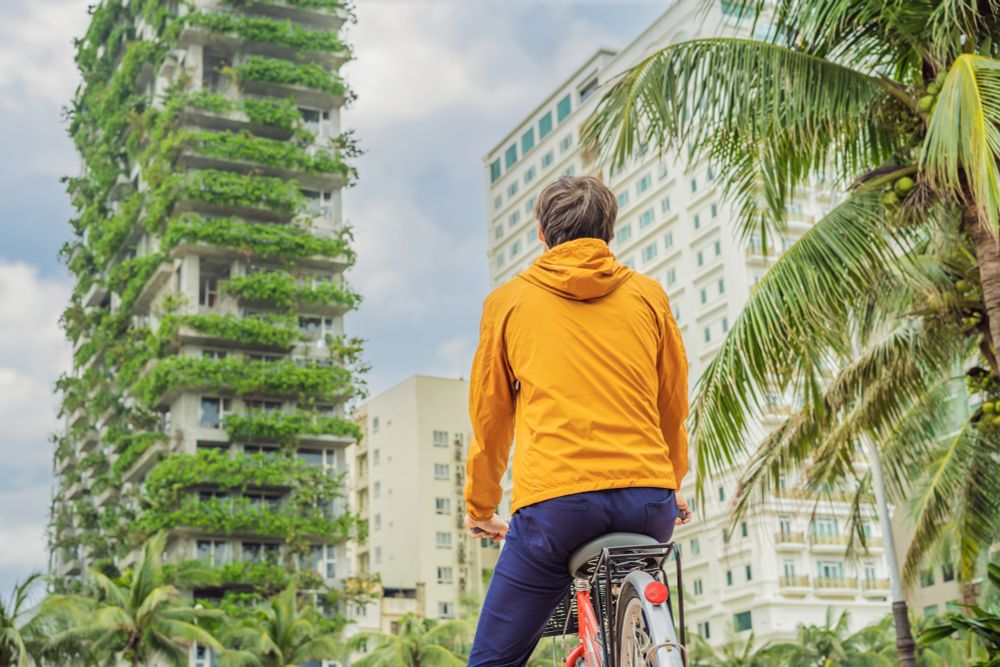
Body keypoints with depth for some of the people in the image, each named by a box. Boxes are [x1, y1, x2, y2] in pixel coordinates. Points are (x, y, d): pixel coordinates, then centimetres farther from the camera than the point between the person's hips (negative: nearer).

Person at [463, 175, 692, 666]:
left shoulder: (508, 300, 11)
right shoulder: (648, 295, 15)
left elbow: (488, 419, 17)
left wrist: (480, 508, 30)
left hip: (553, 501, -3)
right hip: (649, 504, 3)